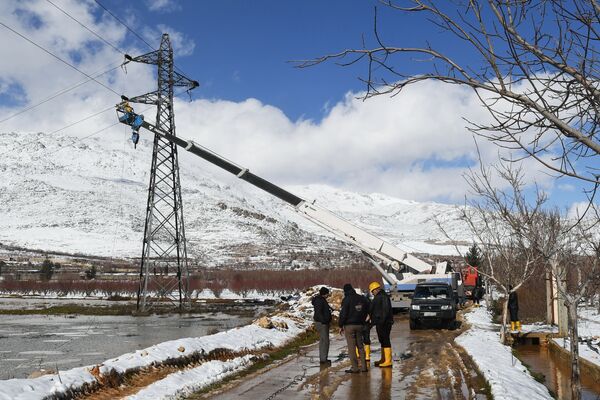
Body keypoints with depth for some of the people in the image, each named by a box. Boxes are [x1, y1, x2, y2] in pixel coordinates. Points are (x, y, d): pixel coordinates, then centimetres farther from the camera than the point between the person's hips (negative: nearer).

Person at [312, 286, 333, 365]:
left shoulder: (322, 300, 16)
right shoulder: (319, 301, -17)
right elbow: (318, 313, -24)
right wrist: (323, 321, -27)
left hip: (324, 323, 11)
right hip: (321, 323, -11)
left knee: (323, 341, 15)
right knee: (325, 341, -11)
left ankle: (323, 358, 21)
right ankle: (323, 359, -9)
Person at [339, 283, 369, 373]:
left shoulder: (346, 300, -11)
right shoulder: (362, 299, 8)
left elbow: (343, 314, -13)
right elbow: (366, 312, 15)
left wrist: (341, 326, -5)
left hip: (349, 325, -6)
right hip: (359, 325, 6)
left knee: (351, 347, -2)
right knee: (360, 346, 13)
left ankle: (355, 368, -4)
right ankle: (364, 367, 13)